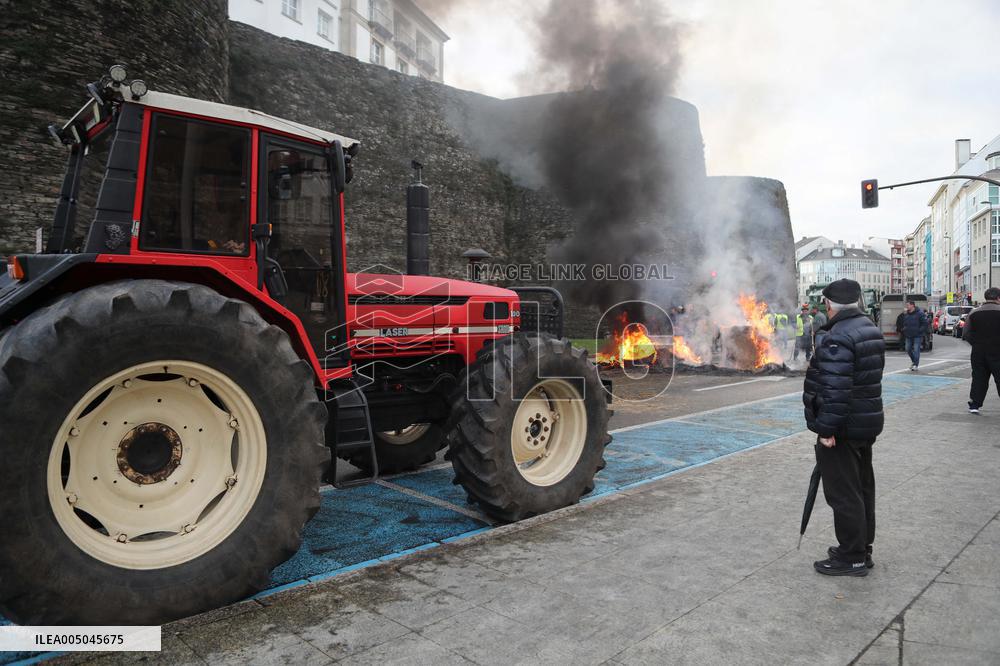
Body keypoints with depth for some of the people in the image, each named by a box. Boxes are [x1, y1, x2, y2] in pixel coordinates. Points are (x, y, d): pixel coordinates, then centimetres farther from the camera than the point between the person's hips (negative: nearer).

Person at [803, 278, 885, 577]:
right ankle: (862, 549, 32)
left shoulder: (837, 339, -24)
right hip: (867, 423, 10)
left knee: (844, 494, 0)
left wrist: (827, 429, -24)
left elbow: (835, 390, -29)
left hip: (842, 429, -10)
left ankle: (852, 558, 11)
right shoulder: (870, 328, 10)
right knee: (862, 488, 19)